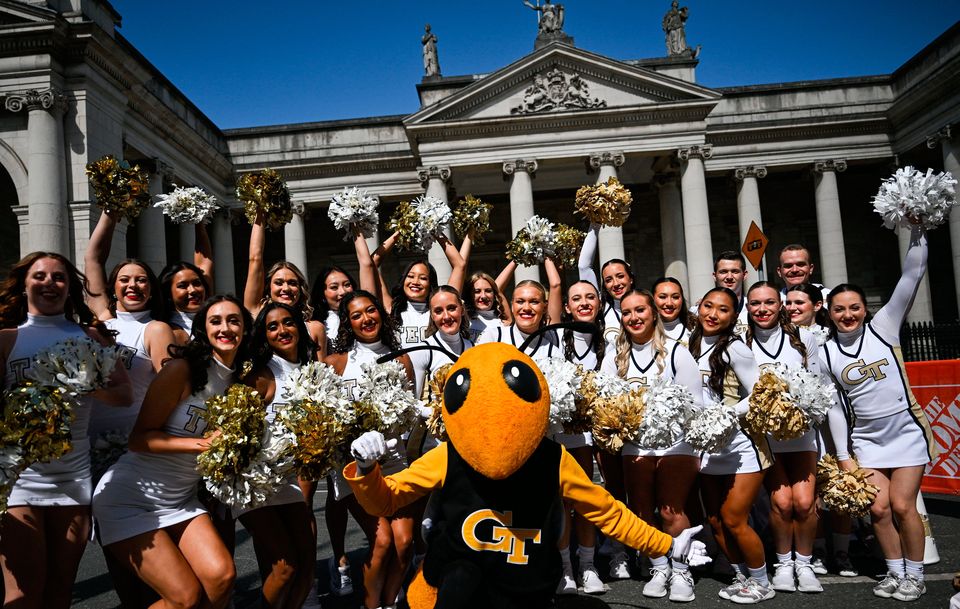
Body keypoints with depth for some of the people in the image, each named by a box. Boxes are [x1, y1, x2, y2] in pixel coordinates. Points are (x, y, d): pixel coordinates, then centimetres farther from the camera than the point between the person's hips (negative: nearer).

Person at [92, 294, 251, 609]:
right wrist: (201, 443, -25)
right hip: (131, 497, -6)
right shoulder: (182, 369, -16)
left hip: (182, 499, 6)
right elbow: (139, 438, -16)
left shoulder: (241, 381, 5)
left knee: (222, 576, -14)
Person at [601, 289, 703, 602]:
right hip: (635, 444, 4)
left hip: (674, 442, -4)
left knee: (671, 511, -8)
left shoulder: (676, 352, -2)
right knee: (641, 512, 8)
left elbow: (693, 403, -5)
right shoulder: (615, 357, 7)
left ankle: (681, 571, 10)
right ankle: (659, 568, 25)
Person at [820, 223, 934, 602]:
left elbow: (912, 276, -11)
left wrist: (918, 230, -18)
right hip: (866, 439, 2)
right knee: (878, 508, -2)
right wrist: (842, 454, 3)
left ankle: (915, 575, 14)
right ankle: (895, 572, 18)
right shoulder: (825, 352, -1)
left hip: (906, 431, -2)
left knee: (902, 505, -6)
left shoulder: (882, 327, -5)